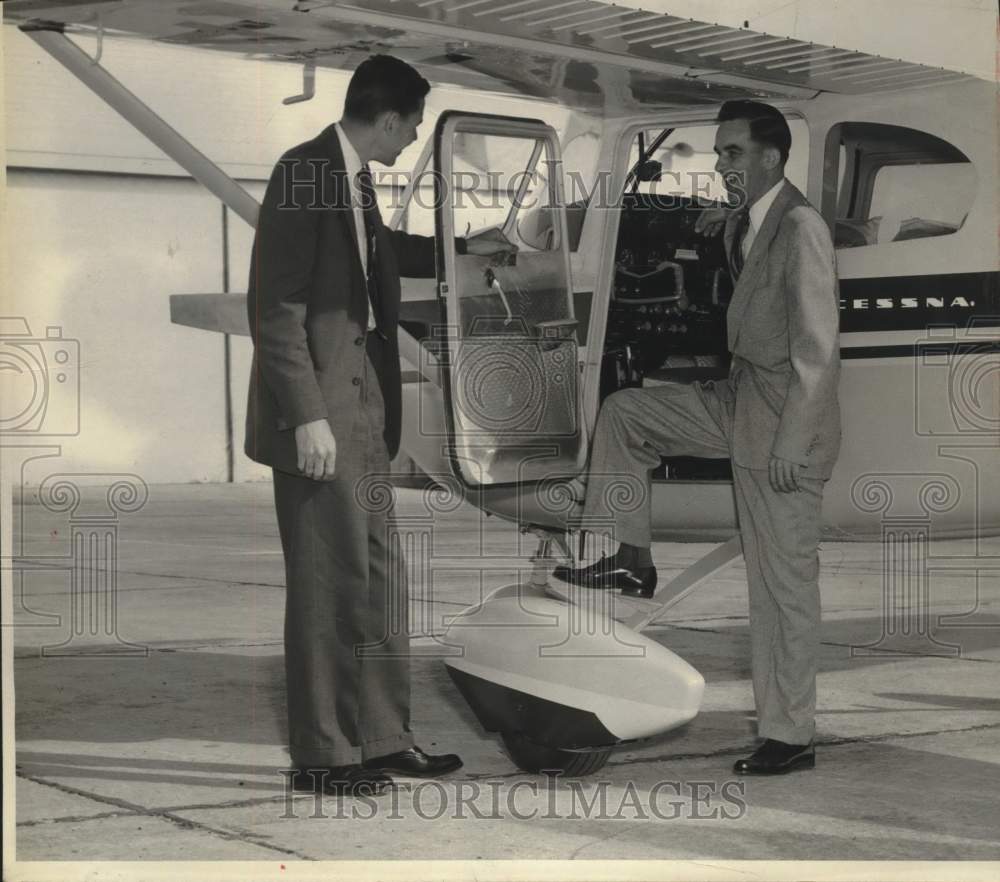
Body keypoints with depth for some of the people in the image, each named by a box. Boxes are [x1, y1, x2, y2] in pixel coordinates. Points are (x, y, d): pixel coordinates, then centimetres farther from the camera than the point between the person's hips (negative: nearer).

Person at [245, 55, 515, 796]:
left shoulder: (355, 178, 12)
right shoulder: (305, 173, -15)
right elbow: (276, 307, -18)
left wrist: (462, 249, 45)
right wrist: (307, 415, -21)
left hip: (361, 410, 9)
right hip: (319, 414, -9)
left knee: (377, 575, 12)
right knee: (329, 582, -2)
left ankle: (383, 738, 21)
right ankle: (320, 756, 8)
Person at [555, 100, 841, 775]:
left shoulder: (801, 227, -18)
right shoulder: (744, 224, 9)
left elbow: (817, 347, -21)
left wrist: (790, 443, -22)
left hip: (785, 420, -9)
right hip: (740, 400, 9)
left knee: (783, 580, -2)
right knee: (624, 414, 10)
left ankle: (790, 736, 6)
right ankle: (631, 559, 18)